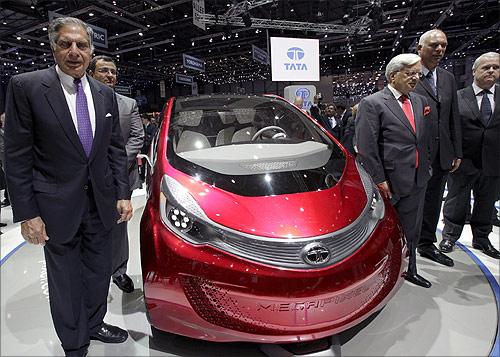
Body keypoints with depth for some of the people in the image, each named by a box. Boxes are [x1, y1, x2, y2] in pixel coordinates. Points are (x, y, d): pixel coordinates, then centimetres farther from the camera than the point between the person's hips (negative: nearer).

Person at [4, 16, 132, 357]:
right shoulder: (26, 86, -8)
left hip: (101, 202, 4)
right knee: (66, 282, 12)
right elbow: (17, 156, -9)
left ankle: (94, 324, 44)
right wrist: (26, 214, -11)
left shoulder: (106, 94, 5)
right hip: (58, 207, -4)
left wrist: (123, 194, 1)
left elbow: (116, 148, 7)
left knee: (99, 273, 20)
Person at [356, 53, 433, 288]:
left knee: (411, 230, 18)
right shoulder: (371, 104, -10)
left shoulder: (420, 101, 12)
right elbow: (366, 147, -15)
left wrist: (426, 168, 12)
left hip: (417, 181, 7)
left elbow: (425, 139, 19)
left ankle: (409, 270, 36)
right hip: (389, 182, -7)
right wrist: (379, 180, -16)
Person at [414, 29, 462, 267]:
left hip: (441, 155, 7)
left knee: (433, 202, 16)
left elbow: (454, 118, 15)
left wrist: (457, 153, 11)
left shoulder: (448, 78, 14)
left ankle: (427, 244, 33)